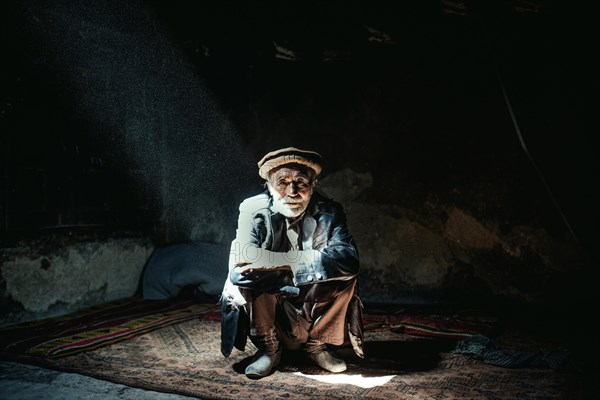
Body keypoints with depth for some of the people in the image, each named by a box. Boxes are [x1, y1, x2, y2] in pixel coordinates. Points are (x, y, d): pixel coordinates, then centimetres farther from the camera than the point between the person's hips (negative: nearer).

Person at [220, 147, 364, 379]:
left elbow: (348, 258, -28)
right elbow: (243, 262, -32)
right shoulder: (253, 210, -16)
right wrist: (307, 260, -31)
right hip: (267, 303, -1)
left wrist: (288, 261, -32)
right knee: (251, 273, -29)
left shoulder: (328, 212, -11)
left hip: (313, 304, 1)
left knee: (345, 272, -24)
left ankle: (317, 343, 0)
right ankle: (268, 349, -7)